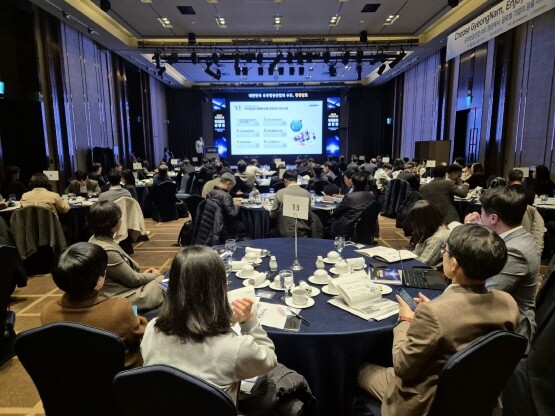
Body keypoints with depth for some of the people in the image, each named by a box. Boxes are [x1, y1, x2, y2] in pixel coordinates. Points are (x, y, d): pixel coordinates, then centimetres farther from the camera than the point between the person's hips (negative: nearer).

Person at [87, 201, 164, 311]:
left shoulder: (97, 239, -1)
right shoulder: (107, 251, -30)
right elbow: (134, 280, -19)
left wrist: (142, 274, 5)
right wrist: (155, 274, -2)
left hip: (123, 286, 9)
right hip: (125, 296, -9)